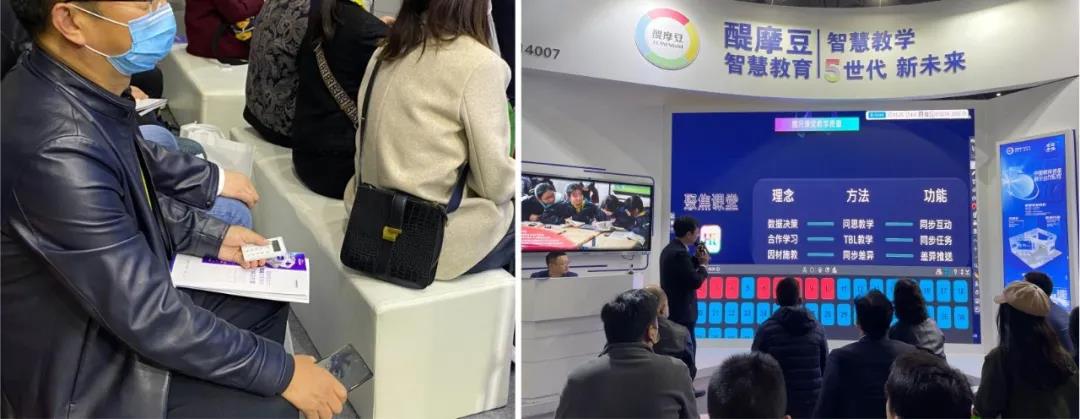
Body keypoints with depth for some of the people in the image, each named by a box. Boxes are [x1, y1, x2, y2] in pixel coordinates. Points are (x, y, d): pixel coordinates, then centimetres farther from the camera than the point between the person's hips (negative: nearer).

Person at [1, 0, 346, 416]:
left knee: (265, 304, 15)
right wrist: (281, 372, -20)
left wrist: (211, 236, 7)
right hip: (85, 370, -8)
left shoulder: (74, 85, -8)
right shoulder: (58, 149, -36)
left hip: (118, 294, 8)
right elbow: (147, 317, -29)